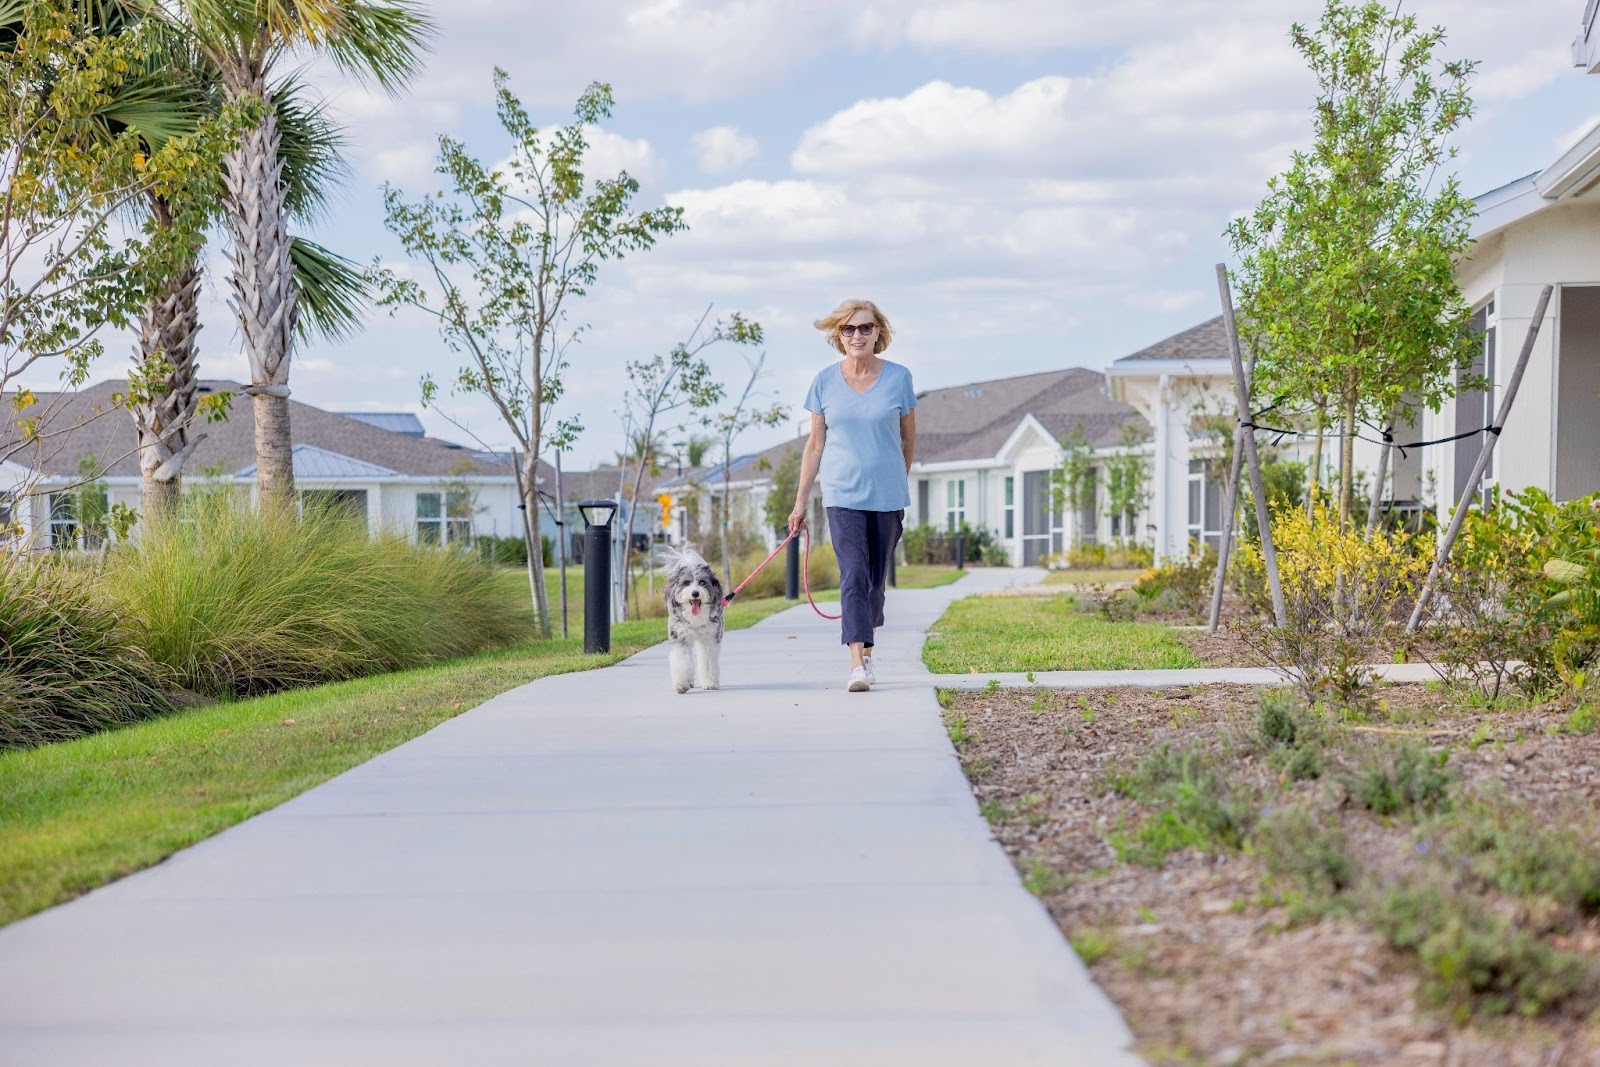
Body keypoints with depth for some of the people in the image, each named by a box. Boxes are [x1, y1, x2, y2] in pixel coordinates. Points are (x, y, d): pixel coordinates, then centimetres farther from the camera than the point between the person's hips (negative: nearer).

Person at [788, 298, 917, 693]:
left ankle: (865, 650, 27)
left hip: (887, 495, 1)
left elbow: (909, 439, 12)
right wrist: (800, 501, 6)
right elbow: (815, 444, 7)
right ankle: (858, 663, -20)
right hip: (843, 495, -1)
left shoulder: (898, 378, -1)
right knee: (853, 574, -14)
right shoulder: (824, 382, 1)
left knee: (876, 579, 9)